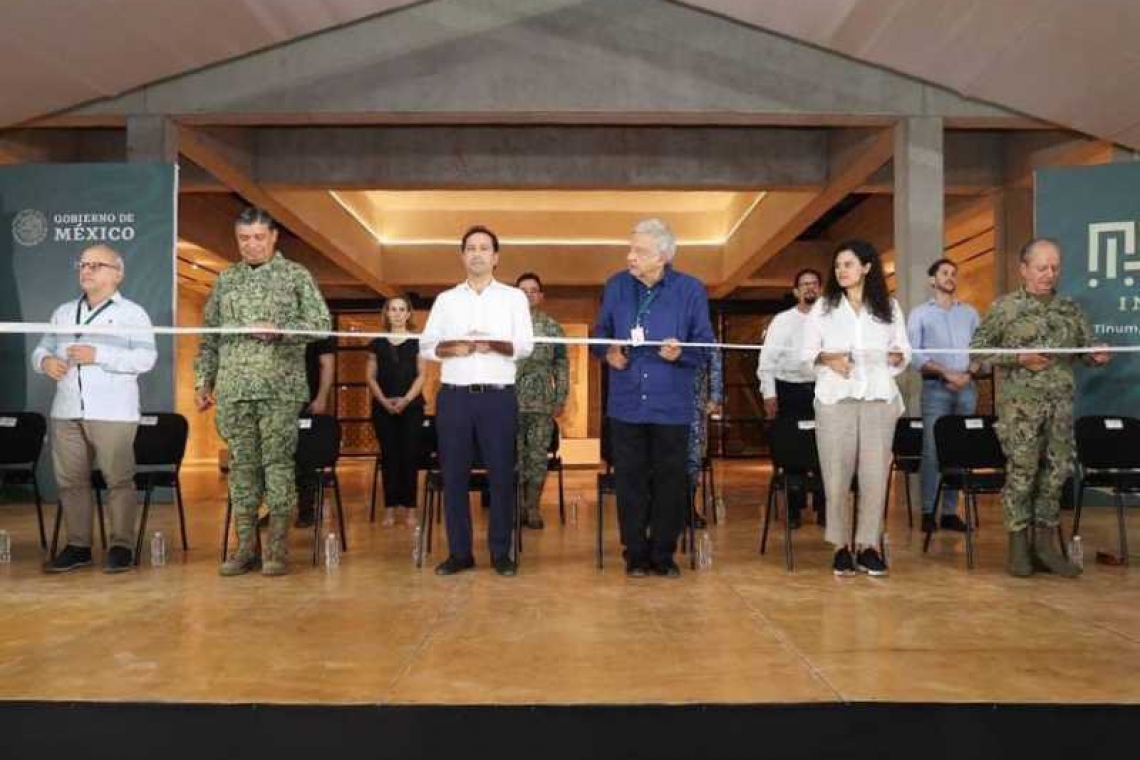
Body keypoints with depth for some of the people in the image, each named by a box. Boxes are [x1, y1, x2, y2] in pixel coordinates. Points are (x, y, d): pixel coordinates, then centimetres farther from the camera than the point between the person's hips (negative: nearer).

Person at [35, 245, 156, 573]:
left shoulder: (132, 313, 2)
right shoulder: (63, 313, 20)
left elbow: (146, 358, -10)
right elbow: (42, 348, 19)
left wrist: (98, 355, -17)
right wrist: (46, 361, -4)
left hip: (113, 412, -5)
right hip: (66, 411, 5)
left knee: (118, 479, -4)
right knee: (70, 480, 6)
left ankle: (122, 546, 3)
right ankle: (77, 546, 15)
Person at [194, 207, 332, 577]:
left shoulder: (295, 275, 4)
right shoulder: (225, 280, 14)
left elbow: (321, 322, -3)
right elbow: (209, 337, 16)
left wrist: (279, 330, -16)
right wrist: (203, 381, 9)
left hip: (280, 389, -3)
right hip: (234, 390, 4)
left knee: (279, 463, -4)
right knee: (242, 465, 6)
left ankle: (276, 550, 1)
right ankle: (245, 548, 13)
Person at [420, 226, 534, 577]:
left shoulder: (514, 297, 10)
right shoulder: (446, 299, 14)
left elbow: (525, 345, -2)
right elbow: (426, 345, 6)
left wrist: (494, 346, -19)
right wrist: (452, 348, -13)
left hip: (499, 397, -1)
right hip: (454, 396, 2)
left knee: (501, 475, 0)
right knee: (454, 475, 3)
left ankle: (501, 552, 10)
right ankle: (459, 552, 13)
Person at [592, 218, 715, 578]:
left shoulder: (690, 290, -2)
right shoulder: (615, 286, 5)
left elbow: (705, 345, 1)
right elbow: (599, 334, 15)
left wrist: (681, 353, -18)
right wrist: (608, 352, -6)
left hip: (672, 405, -1)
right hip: (626, 403, 2)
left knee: (670, 482, 5)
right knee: (630, 481, 7)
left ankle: (662, 555, 20)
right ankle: (635, 554, 20)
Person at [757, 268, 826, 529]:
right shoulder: (782, 320, 5)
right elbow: (767, 360, 2)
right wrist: (769, 394, -5)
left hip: (822, 390, 1)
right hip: (790, 390, -1)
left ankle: (823, 508, 13)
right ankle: (794, 510, 13)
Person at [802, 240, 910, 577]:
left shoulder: (889, 307, 13)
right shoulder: (823, 307, 12)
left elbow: (903, 351, 13)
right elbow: (808, 352, 8)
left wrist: (895, 357, -8)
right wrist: (829, 359, -10)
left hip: (879, 397, 1)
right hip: (835, 398, 0)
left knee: (875, 473, -3)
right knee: (836, 474, -4)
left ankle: (868, 545, 6)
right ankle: (842, 546, 6)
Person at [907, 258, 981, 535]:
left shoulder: (970, 312, 15)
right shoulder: (920, 313, 5)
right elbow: (913, 354, -5)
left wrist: (968, 373, -7)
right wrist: (946, 372, -13)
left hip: (966, 387, 3)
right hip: (936, 387, -3)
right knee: (932, 449, -8)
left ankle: (950, 511, 7)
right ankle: (928, 512, -3)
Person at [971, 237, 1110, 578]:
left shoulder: (1071, 308, 12)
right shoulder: (1005, 307, -1)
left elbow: (1087, 347, 15)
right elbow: (977, 348, -3)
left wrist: (1097, 356, -8)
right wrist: (1018, 359, -14)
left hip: (1061, 404, 5)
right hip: (1020, 404, -4)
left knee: (1056, 472, 6)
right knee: (1021, 472, -3)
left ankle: (1045, 545, 16)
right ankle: (1019, 546, 8)